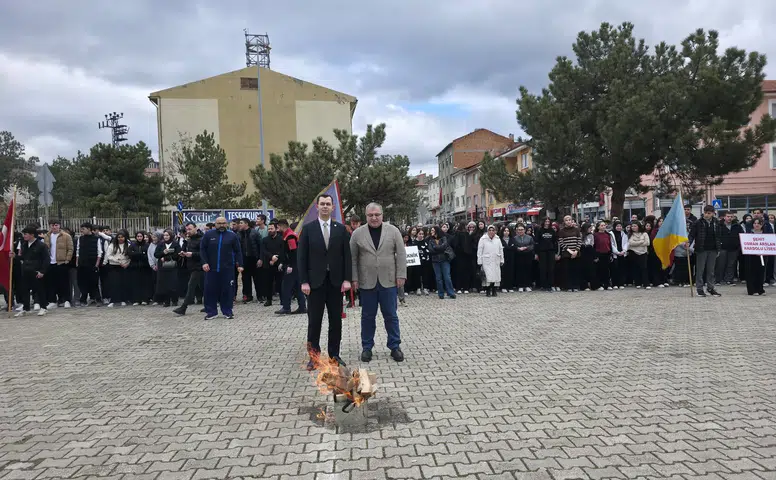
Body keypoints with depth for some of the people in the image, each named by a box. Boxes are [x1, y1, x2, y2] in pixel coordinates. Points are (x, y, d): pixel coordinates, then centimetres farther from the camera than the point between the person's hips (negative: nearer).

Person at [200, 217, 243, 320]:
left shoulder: (232, 235, 4)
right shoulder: (208, 234, 4)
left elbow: (238, 251, 5)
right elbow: (202, 249, 6)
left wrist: (239, 265, -2)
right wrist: (204, 262, -5)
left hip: (227, 269, 0)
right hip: (211, 268, 1)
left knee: (227, 290, 2)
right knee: (210, 290, 3)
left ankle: (227, 311, 12)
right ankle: (211, 311, 13)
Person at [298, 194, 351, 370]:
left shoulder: (341, 228, 5)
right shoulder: (308, 228, 0)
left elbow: (347, 255, 4)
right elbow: (302, 257, -2)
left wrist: (347, 279, -4)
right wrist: (304, 281, -9)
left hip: (336, 281, 2)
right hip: (315, 281, -2)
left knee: (336, 320, 8)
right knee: (314, 321, 3)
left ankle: (334, 355, 18)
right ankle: (313, 356, 13)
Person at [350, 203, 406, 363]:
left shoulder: (393, 231, 1)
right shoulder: (357, 233, 2)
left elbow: (401, 254, 1)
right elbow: (352, 258, 3)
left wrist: (401, 275, -5)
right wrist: (354, 278, -2)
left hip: (388, 281, 0)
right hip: (366, 282, 0)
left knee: (391, 315, 6)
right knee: (367, 316, 8)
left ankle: (395, 346, 17)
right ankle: (367, 347, 19)